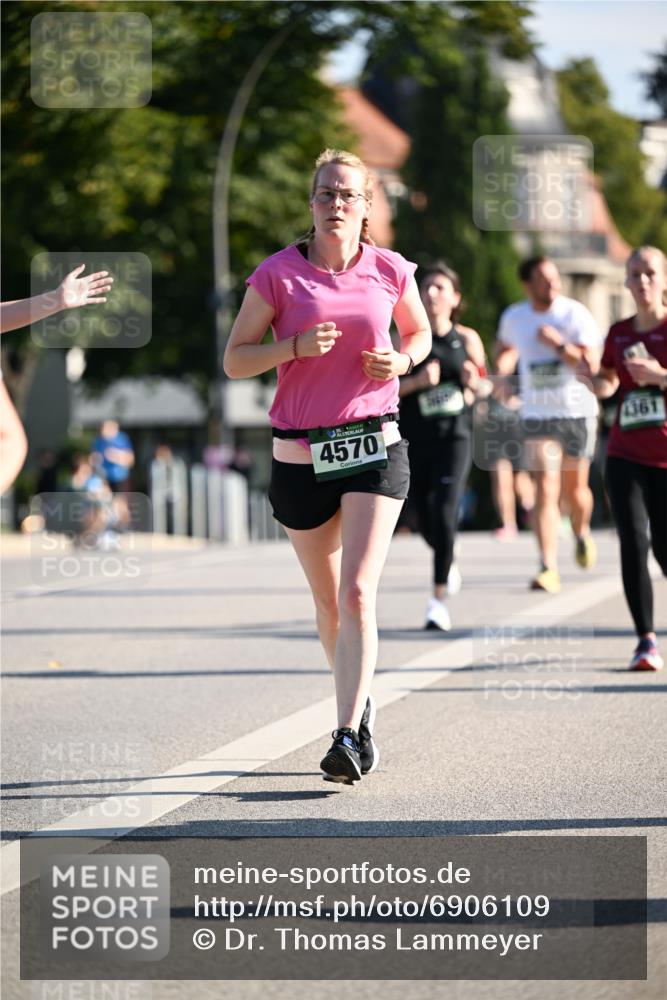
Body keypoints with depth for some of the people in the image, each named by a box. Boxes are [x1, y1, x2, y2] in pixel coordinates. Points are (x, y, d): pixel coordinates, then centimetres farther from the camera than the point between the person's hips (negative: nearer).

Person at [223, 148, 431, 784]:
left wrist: (402, 360, -3)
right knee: (327, 600, 12)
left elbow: (419, 333, 20)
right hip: (300, 456, 1)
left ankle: (349, 735, -19)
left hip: (374, 447, -1)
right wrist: (297, 345, -18)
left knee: (358, 593, -16)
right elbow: (235, 360, -2)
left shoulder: (390, 271, 2)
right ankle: (359, 699, 37)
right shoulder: (278, 274, -3)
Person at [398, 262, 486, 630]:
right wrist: (417, 381, -21)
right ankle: (448, 561, 46)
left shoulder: (467, 340, 2)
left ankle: (439, 597, -11)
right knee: (425, 517, 10)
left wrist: (473, 382, -7)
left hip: (455, 437, -1)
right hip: (414, 438, 1)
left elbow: (482, 384, 15)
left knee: (444, 512, -16)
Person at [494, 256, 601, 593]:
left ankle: (582, 534, 44)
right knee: (545, 489, -12)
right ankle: (548, 568, -16)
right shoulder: (513, 317, 3)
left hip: (577, 412, -1)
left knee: (574, 488, 9)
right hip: (536, 416, 1)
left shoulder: (575, 314, -9)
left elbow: (591, 364, -14)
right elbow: (506, 346, 26)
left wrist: (559, 344, -26)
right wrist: (503, 362, 3)